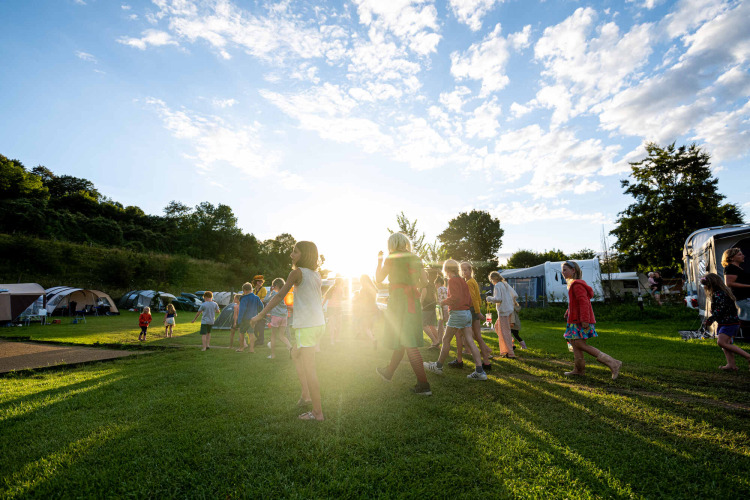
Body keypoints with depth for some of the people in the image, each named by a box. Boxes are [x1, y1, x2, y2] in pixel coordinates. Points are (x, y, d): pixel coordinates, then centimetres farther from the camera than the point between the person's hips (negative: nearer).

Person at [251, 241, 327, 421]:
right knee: (295, 354, 27)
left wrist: (261, 315, -6)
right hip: (319, 324, 8)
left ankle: (318, 412, 6)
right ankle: (305, 394, 25)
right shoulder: (316, 275, 11)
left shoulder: (297, 272, -10)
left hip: (306, 326, -8)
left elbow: (280, 295, -11)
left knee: (309, 370, -1)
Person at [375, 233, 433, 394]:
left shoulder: (392, 258, -7)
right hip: (413, 301, 7)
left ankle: (423, 385, -7)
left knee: (409, 344, -6)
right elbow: (424, 281, 8)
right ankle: (389, 372, 38)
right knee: (402, 339, 18)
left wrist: (379, 261, 13)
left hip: (398, 301, -7)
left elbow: (379, 279, 0)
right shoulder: (416, 258, 9)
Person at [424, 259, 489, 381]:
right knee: (469, 342, 4)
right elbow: (469, 300, 18)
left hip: (457, 313, -8)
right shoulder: (462, 281, 16)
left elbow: (455, 297, -23)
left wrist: (444, 302, -6)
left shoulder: (452, 280, -10)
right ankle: (480, 371, -1)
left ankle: (438, 366, 16)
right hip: (467, 312, 8)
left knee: (446, 340, 4)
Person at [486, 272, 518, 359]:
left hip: (503, 311, -9)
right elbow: (515, 296, 11)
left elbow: (498, 299, -22)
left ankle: (510, 353, -1)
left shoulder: (497, 286, -12)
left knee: (505, 331, -3)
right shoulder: (506, 284, 12)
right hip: (510, 310, 9)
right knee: (497, 326, 23)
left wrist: (490, 298, -5)